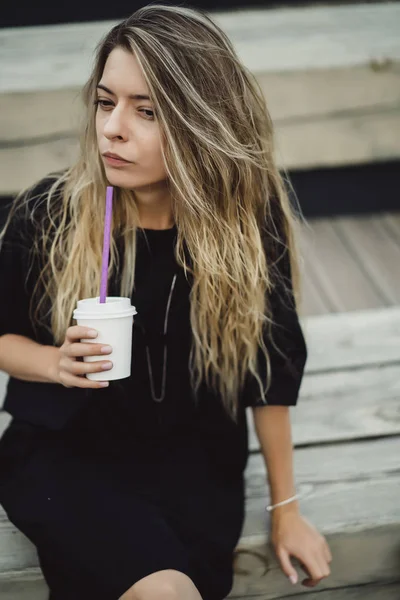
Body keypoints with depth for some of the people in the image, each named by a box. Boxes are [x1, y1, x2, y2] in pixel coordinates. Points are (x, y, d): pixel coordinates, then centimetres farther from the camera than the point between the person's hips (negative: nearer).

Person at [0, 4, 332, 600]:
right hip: (65, 449, -2)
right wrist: (57, 362, -18)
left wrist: (286, 508, 6)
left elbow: (269, 369, -1)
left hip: (192, 458, 2)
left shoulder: (248, 220, -11)